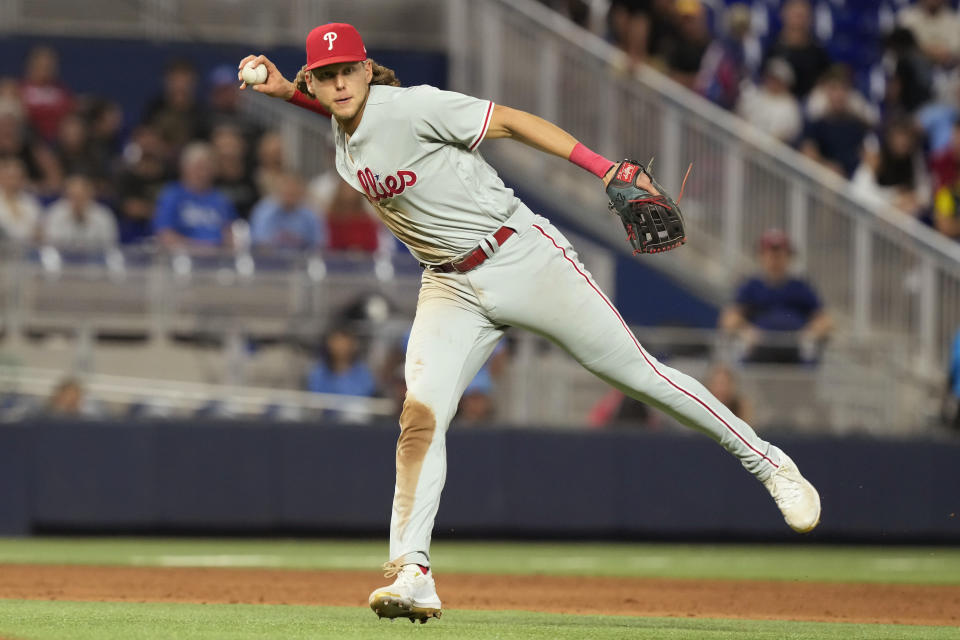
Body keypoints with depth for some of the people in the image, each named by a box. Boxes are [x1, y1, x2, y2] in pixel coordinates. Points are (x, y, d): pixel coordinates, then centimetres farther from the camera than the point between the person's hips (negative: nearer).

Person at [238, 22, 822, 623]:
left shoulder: (410, 105, -17)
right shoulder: (341, 138, 5)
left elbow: (512, 121, -14)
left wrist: (606, 169, -21)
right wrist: (284, 89, 11)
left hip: (522, 257, -6)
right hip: (451, 289, 6)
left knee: (639, 372, -2)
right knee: (420, 414, -15)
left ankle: (768, 463, 13)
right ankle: (413, 576, -17)